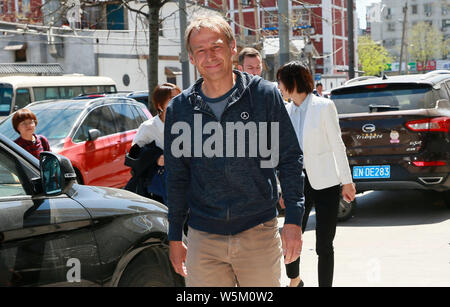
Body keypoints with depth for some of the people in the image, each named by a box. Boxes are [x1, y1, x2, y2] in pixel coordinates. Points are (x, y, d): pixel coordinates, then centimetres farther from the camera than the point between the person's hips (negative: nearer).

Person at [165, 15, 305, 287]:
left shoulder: (265, 95, -1)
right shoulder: (180, 109, 4)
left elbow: (290, 160, 2)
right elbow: (177, 177, 12)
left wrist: (293, 221, -4)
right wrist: (175, 238, 11)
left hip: (259, 233, -1)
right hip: (203, 239, 2)